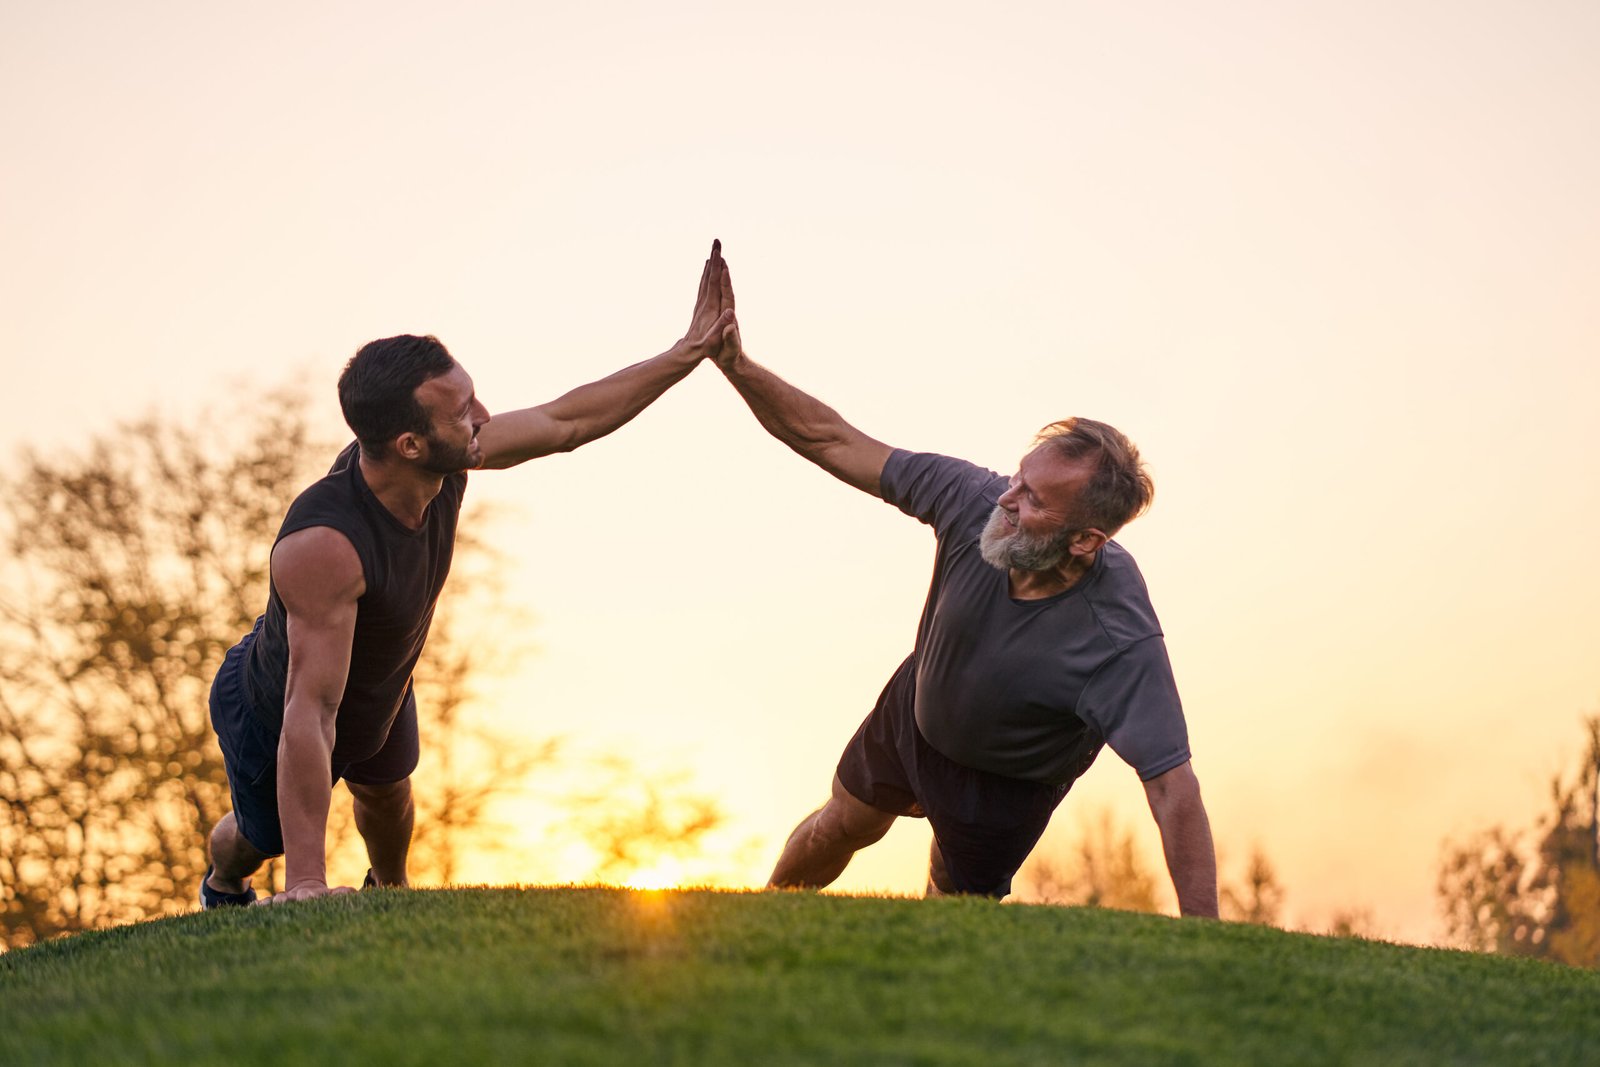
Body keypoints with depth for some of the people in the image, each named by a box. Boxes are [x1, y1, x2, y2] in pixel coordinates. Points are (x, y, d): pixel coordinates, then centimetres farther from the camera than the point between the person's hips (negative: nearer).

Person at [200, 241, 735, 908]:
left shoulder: (446, 462, -28)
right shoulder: (324, 544, -50)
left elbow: (564, 422, -12)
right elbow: (309, 715, -50)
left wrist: (690, 351, -12)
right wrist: (305, 884, -51)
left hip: (381, 691, 7)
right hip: (268, 720, -7)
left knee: (388, 794, 36)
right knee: (262, 837, 25)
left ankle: (390, 890, 69)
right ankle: (224, 891, 62)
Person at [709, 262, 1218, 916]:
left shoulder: (1120, 642, -44)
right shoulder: (977, 500, -33)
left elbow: (1173, 787, -44)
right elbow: (833, 442, -24)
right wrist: (736, 365, -33)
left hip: (1005, 781, -4)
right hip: (915, 708, 4)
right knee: (839, 829, 27)